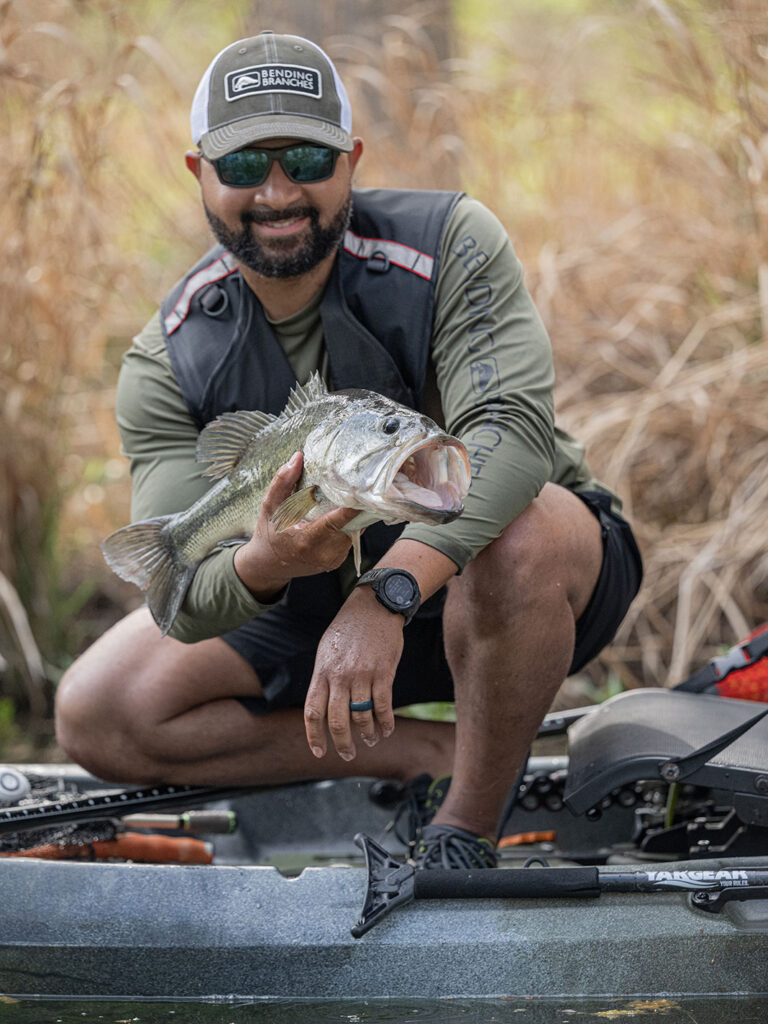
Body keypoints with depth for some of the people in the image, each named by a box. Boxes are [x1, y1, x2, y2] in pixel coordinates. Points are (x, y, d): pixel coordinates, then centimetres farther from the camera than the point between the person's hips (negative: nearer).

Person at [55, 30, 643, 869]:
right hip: (314, 603, 4)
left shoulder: (448, 243, -21)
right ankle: (434, 754, -9)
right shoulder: (166, 367, -14)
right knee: (97, 717, -13)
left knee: (517, 539, -41)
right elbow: (182, 603, -22)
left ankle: (467, 824, -17)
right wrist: (259, 567, -48)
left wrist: (384, 596, -51)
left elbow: (511, 427, -37)